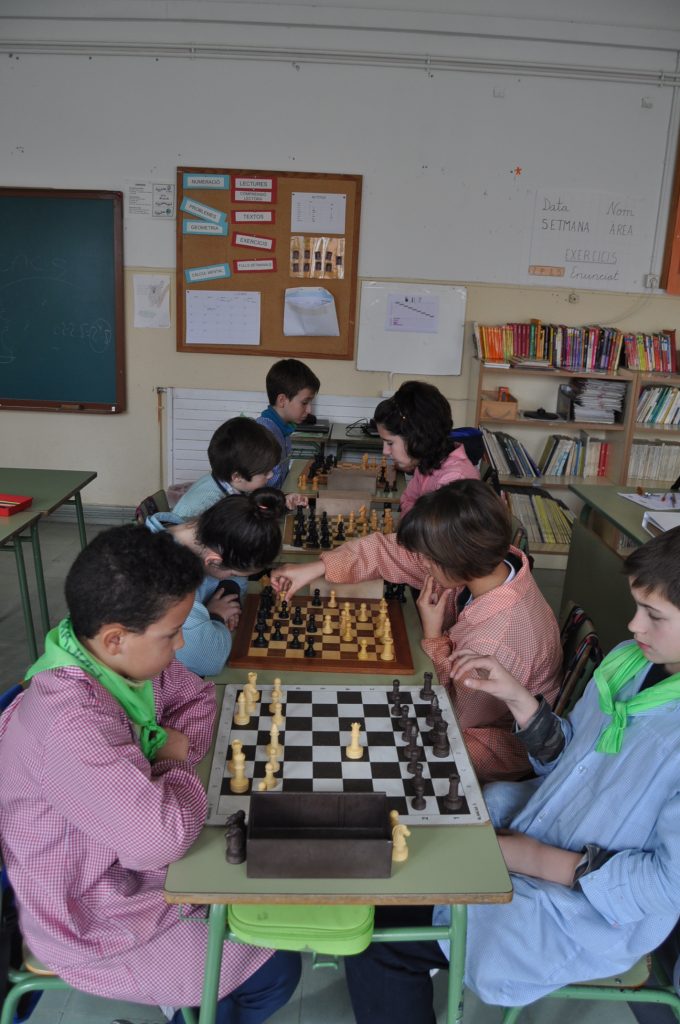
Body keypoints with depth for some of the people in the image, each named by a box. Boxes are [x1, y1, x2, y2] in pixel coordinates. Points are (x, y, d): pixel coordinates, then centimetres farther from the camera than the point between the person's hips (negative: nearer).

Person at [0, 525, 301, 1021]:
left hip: (130, 868, 7)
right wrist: (180, 771, -22)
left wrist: (179, 745, -15)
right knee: (275, 971, 3)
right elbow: (161, 838, -42)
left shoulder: (125, 658, -13)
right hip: (95, 927, -7)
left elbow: (197, 695, 5)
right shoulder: (70, 726, -39)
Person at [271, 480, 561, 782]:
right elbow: (393, 550, -12)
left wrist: (432, 637, -22)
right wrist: (316, 568, -12)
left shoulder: (495, 645, -42)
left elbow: (456, 713, -22)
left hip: (498, 745, -6)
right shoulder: (491, 561, -22)